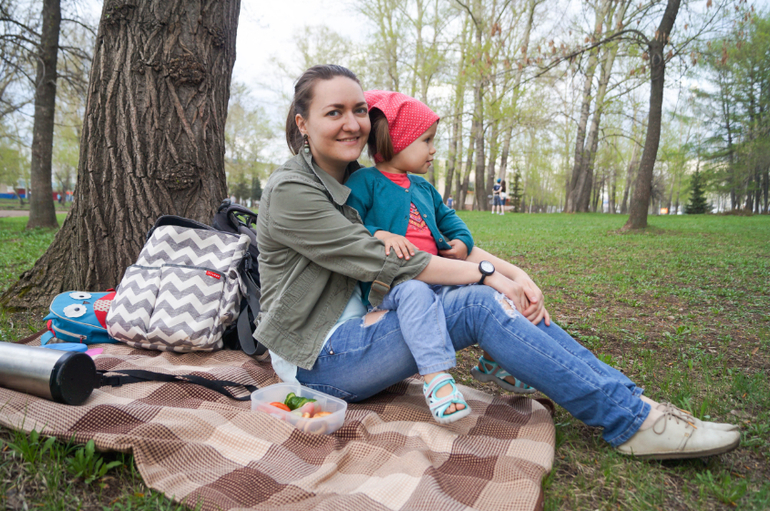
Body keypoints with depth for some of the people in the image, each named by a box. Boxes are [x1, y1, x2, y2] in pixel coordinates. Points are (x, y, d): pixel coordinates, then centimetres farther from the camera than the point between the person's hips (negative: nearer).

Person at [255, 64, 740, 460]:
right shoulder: (291, 190, -15)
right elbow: (384, 262, -23)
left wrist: (509, 274, -11)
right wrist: (486, 274, -20)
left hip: (356, 325, 7)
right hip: (316, 358, -7)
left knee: (501, 296, -11)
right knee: (477, 304, -24)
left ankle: (629, 398, -6)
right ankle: (631, 420, -17)